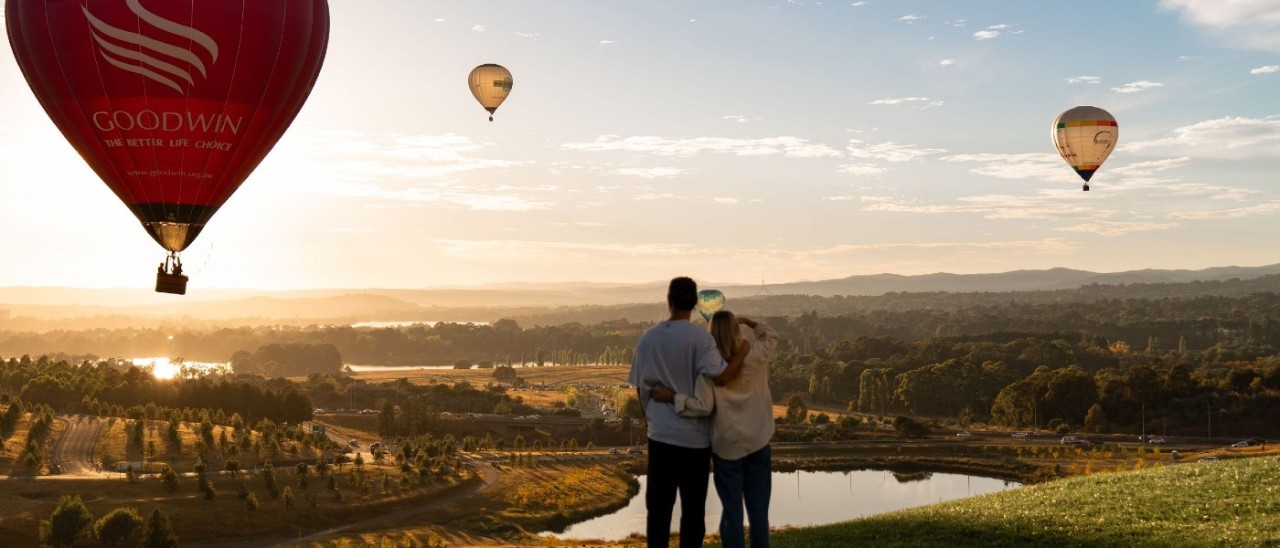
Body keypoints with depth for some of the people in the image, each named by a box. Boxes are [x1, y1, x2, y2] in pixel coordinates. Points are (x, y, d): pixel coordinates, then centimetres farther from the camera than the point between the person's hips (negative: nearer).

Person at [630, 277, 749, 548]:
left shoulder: (648, 338, 2)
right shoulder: (700, 337, -11)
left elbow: (640, 387, 7)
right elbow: (720, 376, -23)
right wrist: (742, 352, -7)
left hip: (660, 434, 3)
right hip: (694, 436, -3)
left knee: (658, 506, 13)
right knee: (693, 508, 7)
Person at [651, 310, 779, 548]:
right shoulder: (755, 356, -4)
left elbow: (703, 406, -18)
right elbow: (772, 336, 18)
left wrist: (672, 397, -11)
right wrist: (747, 321, 18)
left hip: (727, 447, -2)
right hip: (758, 444, 2)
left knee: (732, 513, 6)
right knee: (759, 512, 8)